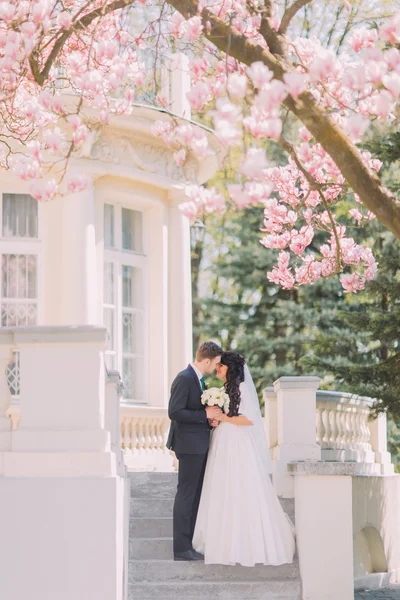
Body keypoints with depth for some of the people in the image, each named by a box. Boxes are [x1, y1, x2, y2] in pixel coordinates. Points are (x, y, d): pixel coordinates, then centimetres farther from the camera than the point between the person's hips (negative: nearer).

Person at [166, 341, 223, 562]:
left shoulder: (198, 379, 15)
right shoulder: (184, 379, -15)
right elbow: (174, 412, -22)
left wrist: (210, 419, 3)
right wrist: (205, 414, -18)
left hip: (199, 446, 10)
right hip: (189, 446, -10)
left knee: (194, 496, 12)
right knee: (186, 495, -6)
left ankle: (186, 545, 17)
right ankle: (181, 549, -2)